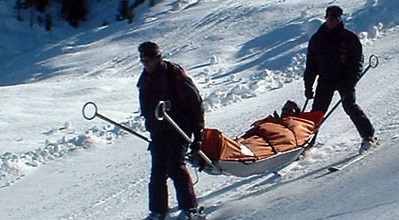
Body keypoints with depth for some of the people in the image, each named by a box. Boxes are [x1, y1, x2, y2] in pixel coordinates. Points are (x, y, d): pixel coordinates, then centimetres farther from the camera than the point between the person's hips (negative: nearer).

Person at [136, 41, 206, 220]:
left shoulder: (174, 74, -13)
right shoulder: (145, 79, 10)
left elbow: (196, 103, -11)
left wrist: (198, 134, -13)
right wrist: (151, 127, 22)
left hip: (178, 129, -7)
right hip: (158, 132, 7)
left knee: (176, 167, -16)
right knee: (157, 171, 5)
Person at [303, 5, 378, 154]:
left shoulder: (349, 38, -3)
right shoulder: (317, 39, 6)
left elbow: (357, 61, -6)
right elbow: (311, 64, 10)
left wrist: (350, 83, -17)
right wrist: (308, 86, 5)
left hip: (345, 79, -3)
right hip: (326, 79, 3)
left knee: (350, 105, -15)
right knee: (317, 111, -2)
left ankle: (368, 137, -7)